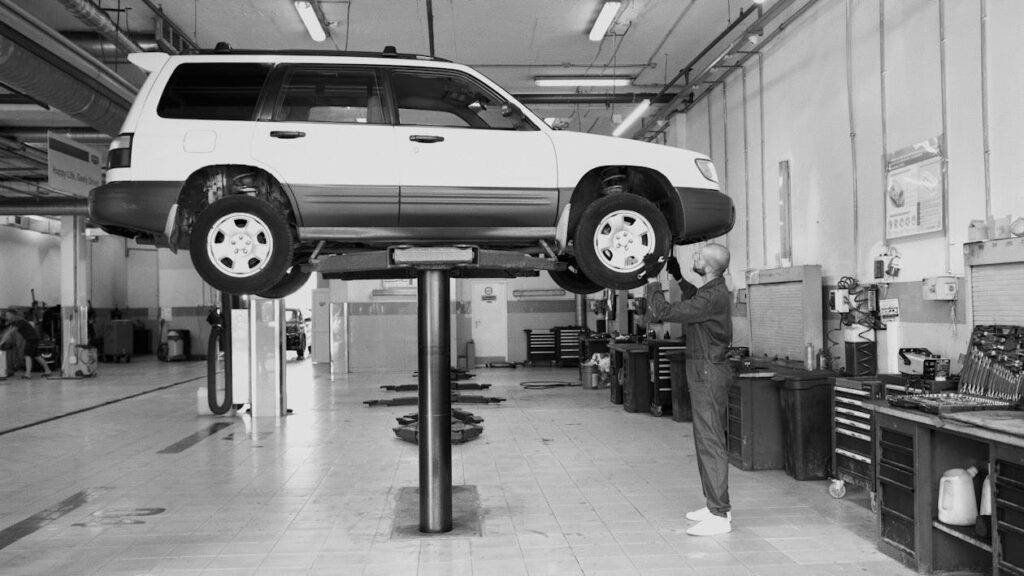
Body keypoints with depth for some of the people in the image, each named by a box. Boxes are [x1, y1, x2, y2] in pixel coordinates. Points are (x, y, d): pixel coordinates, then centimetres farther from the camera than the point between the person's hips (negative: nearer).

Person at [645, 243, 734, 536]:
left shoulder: (713, 297, -22)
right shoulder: (715, 291, 9)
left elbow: (661, 313, -25)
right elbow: (695, 300, 35)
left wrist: (653, 281, -10)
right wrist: (678, 278, 26)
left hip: (708, 374, -10)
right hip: (704, 372, 10)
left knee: (711, 443, -7)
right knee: (706, 441, 16)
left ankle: (720, 516, -3)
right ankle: (715, 505, 25)